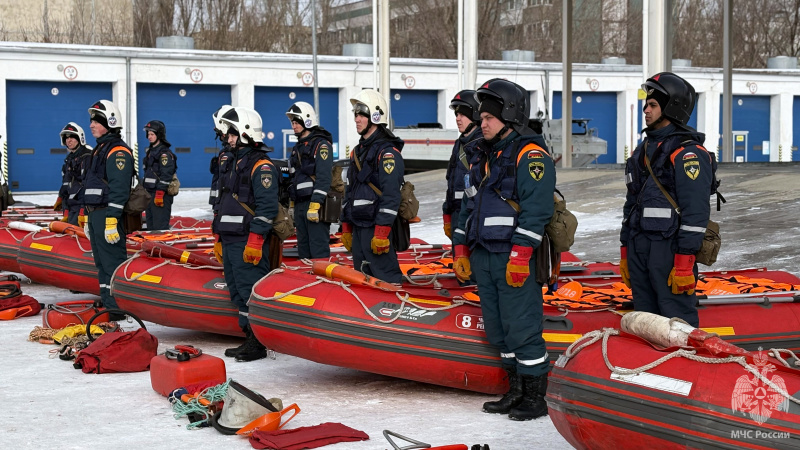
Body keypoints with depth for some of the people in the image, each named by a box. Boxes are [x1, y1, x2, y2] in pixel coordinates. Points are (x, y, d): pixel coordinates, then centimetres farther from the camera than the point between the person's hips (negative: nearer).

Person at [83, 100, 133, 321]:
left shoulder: (118, 151, -13)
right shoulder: (100, 149, 20)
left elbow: (119, 190, -21)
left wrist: (111, 220, -26)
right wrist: (89, 216, 25)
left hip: (109, 214, -11)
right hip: (96, 214, 11)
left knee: (112, 262, -10)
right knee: (102, 262, 14)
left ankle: (117, 307, -8)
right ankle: (107, 302, 21)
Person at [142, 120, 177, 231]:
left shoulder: (165, 153, -11)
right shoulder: (150, 151, 19)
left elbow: (165, 176, -19)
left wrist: (160, 194, -24)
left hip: (162, 195, -10)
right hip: (150, 194, 10)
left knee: (160, 227, -13)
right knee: (151, 226, 13)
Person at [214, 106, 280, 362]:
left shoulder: (261, 166, -11)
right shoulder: (232, 164, 20)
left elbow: (267, 207, -19)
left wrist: (255, 241, -23)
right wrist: (220, 239, 24)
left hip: (249, 242, -10)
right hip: (230, 241, 10)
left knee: (251, 291, -9)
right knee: (238, 291, 11)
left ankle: (258, 344, -6)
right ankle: (250, 338, 18)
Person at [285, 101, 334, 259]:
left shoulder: (321, 145, -7)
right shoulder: (298, 148, 21)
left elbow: (323, 178, -17)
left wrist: (315, 205, -23)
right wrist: (292, 204, 20)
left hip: (316, 204, -9)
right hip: (300, 205, 9)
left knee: (319, 252, -11)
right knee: (304, 251, 11)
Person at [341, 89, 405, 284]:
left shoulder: (387, 151, -11)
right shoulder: (358, 151, 19)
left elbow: (391, 196, -19)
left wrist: (381, 232, -24)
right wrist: (346, 227, 20)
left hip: (376, 227, -9)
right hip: (358, 229, 9)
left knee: (386, 281, -12)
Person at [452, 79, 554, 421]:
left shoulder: (531, 155, -8)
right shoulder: (483, 157, 20)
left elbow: (536, 210, -17)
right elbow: (468, 205, 25)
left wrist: (520, 255, -22)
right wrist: (461, 250, 19)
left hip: (515, 258, -9)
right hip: (482, 257, 9)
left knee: (522, 328, -7)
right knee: (498, 329, 11)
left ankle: (536, 397, 1)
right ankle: (516, 392, 20)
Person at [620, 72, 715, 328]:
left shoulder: (688, 153, -11)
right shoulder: (644, 150, 18)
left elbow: (695, 212, -17)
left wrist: (684, 262, -22)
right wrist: (625, 253, 20)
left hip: (669, 249, -9)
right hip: (639, 248, 9)